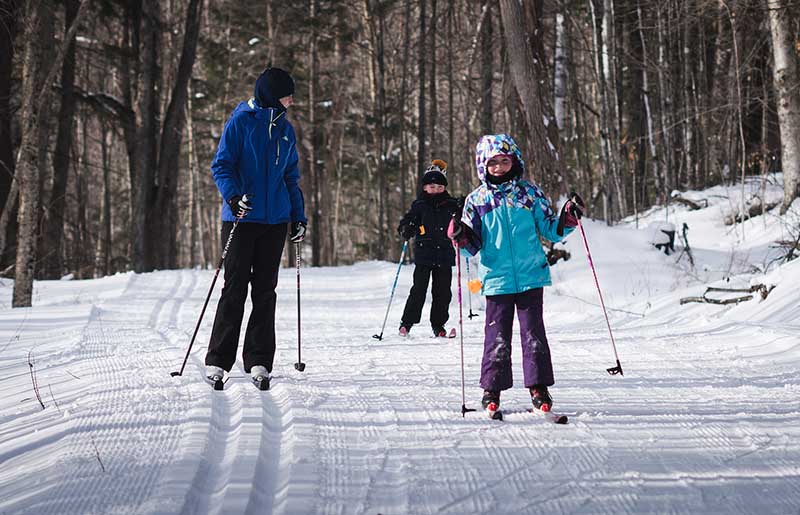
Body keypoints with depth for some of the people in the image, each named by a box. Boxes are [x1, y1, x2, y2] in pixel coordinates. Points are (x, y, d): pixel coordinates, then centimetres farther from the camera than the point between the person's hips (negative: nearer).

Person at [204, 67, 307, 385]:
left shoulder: (285, 129, 15)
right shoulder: (241, 121, -3)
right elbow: (221, 165, -6)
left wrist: (299, 217, 16)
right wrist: (233, 196, -24)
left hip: (275, 221, 5)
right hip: (241, 217, -5)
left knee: (265, 290, 4)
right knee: (235, 288, -6)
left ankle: (259, 360, 7)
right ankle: (218, 361, 0)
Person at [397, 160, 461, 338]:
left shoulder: (452, 205, 7)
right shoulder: (419, 205, 2)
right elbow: (406, 222, 2)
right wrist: (406, 231, -20)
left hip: (445, 255, 2)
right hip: (423, 255, -2)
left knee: (442, 292, 5)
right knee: (419, 290, -6)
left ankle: (438, 324, 15)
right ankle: (406, 322, 2)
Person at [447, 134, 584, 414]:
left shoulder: (529, 193, 5)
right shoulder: (477, 199, 5)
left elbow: (551, 231, 10)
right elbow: (473, 245, 8)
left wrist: (568, 218, -7)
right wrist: (460, 237, -13)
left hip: (531, 276, 0)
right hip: (497, 279, 0)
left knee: (533, 333, 1)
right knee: (497, 336, 2)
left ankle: (538, 387, 7)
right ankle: (492, 390, 11)